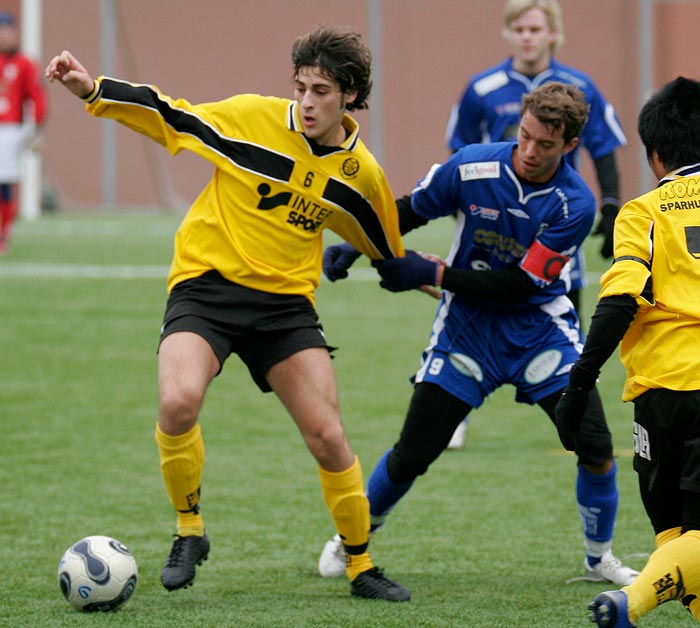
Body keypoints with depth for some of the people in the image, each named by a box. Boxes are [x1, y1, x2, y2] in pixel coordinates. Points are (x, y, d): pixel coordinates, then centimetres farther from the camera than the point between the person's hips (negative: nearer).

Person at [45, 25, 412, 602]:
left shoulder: (361, 174, 2)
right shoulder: (252, 118, -7)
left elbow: (387, 251, 20)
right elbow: (168, 116, 0)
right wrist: (93, 90, -8)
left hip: (286, 301, 2)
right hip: (206, 284, -2)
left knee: (328, 438, -6)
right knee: (178, 403, -28)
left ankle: (362, 568, 15)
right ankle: (190, 533, -4)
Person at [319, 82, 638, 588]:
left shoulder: (575, 204, -21)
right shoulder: (471, 167, -17)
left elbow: (518, 286, -22)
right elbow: (408, 212, 3)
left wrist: (430, 273, -25)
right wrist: (354, 247, -11)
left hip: (537, 327, -1)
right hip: (467, 324, 1)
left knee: (596, 446, -12)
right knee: (412, 455, -1)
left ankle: (599, 559, 11)